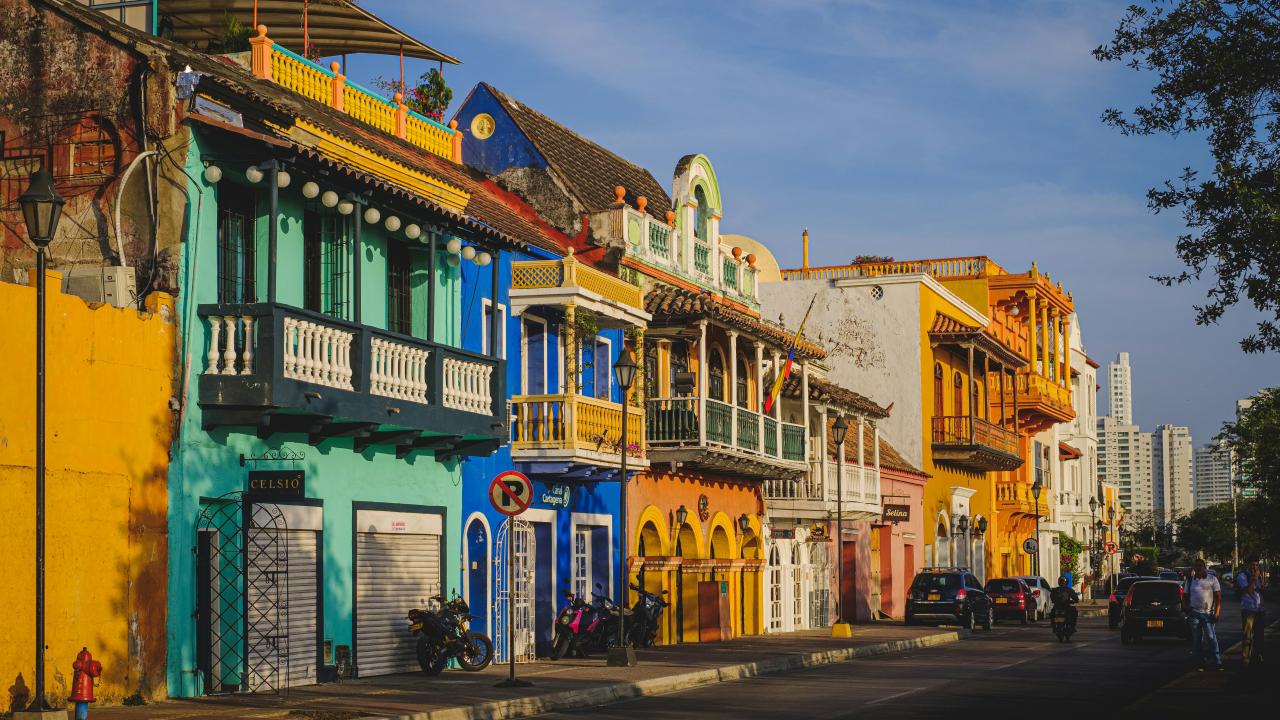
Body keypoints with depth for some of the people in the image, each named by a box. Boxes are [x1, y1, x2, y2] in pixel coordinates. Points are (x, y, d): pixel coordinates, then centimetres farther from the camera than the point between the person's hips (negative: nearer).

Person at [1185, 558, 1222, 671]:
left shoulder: (1212, 579, 2)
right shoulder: (1190, 580, 11)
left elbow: (1218, 597, -1)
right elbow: (1185, 596, 18)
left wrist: (1216, 612, -9)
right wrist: (1187, 607, 2)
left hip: (1208, 613, -3)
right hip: (1194, 613, 3)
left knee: (1211, 638, -11)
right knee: (1196, 640, 4)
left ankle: (1216, 662, -10)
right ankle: (1201, 662, 11)